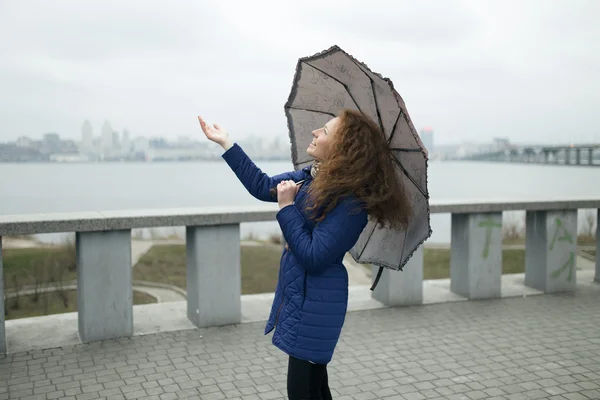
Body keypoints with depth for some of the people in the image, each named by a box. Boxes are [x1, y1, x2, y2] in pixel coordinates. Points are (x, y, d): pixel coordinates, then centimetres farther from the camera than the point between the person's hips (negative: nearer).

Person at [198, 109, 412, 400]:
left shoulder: (350, 202, -24)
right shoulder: (310, 177, 2)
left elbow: (314, 258, -26)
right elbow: (263, 186, 14)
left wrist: (286, 207, -21)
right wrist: (226, 143, 15)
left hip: (315, 303, -8)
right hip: (298, 294, 9)